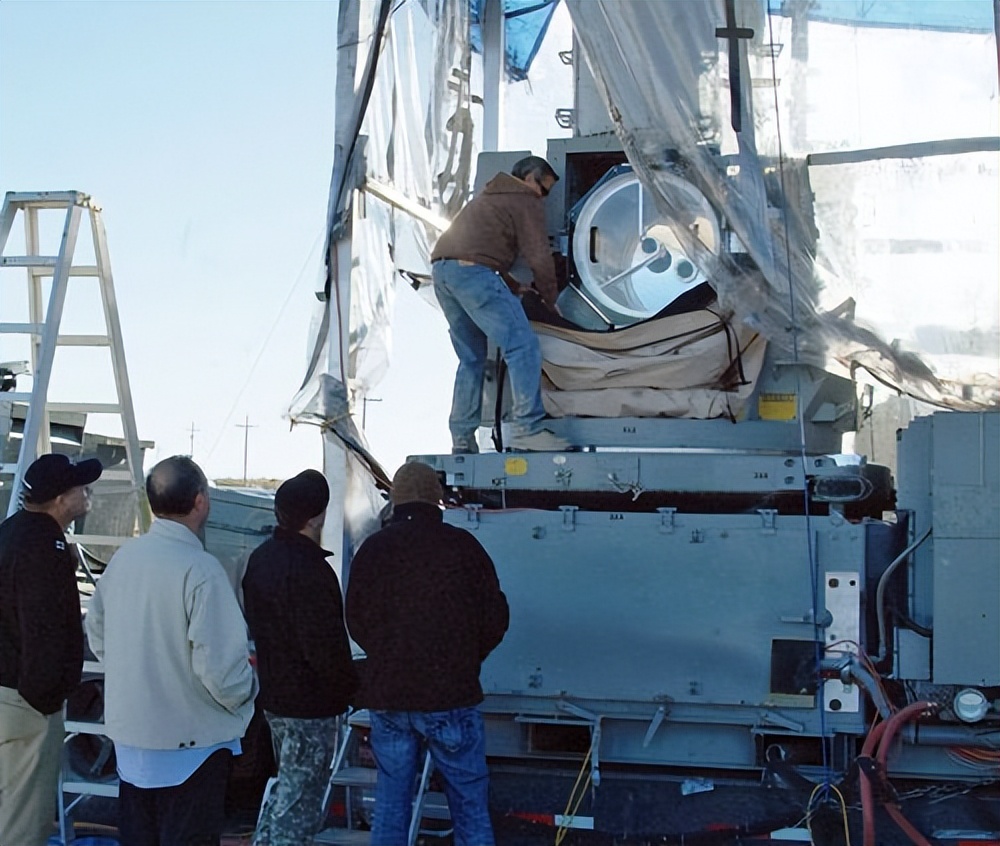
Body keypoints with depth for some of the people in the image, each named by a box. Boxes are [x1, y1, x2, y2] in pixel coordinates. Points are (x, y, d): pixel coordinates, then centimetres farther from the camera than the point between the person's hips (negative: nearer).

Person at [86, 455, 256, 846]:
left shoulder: (123, 557, 0)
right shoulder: (200, 569, -22)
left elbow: (97, 635, 11)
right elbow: (220, 664, -24)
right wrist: (246, 688, -4)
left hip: (129, 734, 7)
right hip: (190, 740, -6)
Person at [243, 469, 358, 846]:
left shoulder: (261, 558, 7)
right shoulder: (310, 571, -24)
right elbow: (325, 646, -24)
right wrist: (351, 685, -9)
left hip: (274, 692, 9)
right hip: (309, 702, -9)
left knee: (287, 787, 23)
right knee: (299, 802, -1)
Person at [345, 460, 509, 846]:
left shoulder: (372, 549, 3)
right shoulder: (461, 545, -4)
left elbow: (356, 622, 10)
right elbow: (495, 618, 0)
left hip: (386, 695, 3)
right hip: (451, 696, -3)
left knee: (390, 803, 12)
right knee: (470, 804, 5)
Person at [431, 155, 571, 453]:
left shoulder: (489, 196, 34)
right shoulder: (526, 202, 6)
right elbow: (539, 258, 0)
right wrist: (551, 300, 12)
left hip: (441, 267, 9)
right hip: (472, 271, -9)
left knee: (471, 358, 15)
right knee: (523, 346, -12)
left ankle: (462, 439, 10)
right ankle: (527, 428, -21)